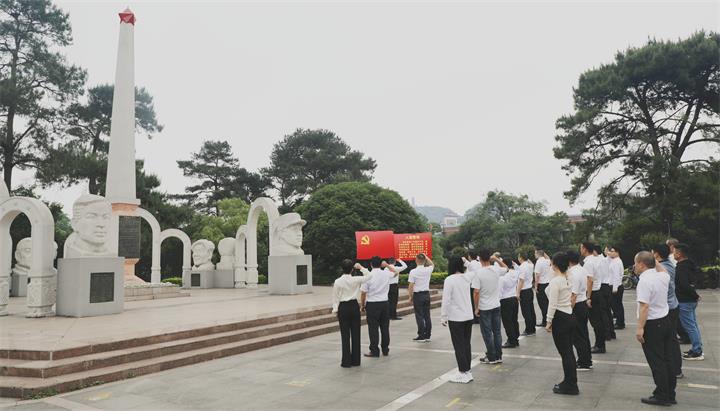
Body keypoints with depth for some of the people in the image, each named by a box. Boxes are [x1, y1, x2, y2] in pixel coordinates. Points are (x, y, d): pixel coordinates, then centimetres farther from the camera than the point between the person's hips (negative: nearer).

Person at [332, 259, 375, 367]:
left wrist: (335, 310, 7)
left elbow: (335, 297, -2)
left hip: (343, 308, -1)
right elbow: (369, 276, 5)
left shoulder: (338, 282, -8)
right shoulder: (356, 280, -7)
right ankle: (355, 360, 16)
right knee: (355, 333, 9)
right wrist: (361, 268, 8)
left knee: (345, 335, 4)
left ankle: (346, 361, 7)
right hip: (354, 306, 1)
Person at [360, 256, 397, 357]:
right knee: (385, 327, 12)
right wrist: (387, 265, 27)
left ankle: (374, 351, 5)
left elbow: (363, 293, -9)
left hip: (372, 304, -4)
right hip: (384, 303, 4)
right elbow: (395, 272, 23)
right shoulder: (386, 274, -1)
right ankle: (385, 350, 20)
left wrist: (362, 305, 3)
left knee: (373, 328, 2)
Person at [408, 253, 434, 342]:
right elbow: (432, 264, 25)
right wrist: (426, 257, 22)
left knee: (419, 316, 0)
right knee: (427, 315, 10)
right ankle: (427, 335, 15)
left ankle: (421, 336, 2)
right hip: (426, 294, 5)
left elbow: (411, 286, -12)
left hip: (418, 295, -5)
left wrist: (410, 296, -3)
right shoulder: (428, 270, -1)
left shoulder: (413, 272, -13)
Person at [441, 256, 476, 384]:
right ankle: (468, 370, 22)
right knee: (466, 344, 15)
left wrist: (444, 317, -9)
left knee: (459, 346, 2)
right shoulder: (467, 277, 1)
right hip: (469, 316, 6)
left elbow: (446, 300, -18)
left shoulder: (449, 280, -16)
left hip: (455, 318, -6)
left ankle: (464, 373, 5)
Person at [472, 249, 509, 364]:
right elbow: (506, 268, 19)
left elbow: (476, 292, -18)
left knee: (487, 333, 5)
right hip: (496, 306, 5)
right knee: (497, 331, 13)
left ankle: (491, 357, 11)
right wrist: (496, 259, 12)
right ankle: (498, 356, 19)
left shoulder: (478, 273, -18)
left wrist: (476, 308, -8)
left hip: (484, 308, -4)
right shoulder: (496, 270, -6)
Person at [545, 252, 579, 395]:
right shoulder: (568, 279, 8)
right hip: (570, 317, 9)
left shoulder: (555, 281, -18)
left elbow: (552, 304, -20)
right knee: (568, 352, 15)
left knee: (565, 353, 0)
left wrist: (549, 322, -13)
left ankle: (570, 386, 8)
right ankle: (570, 383, 25)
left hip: (560, 319, -9)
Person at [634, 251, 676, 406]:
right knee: (667, 360, 14)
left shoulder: (644, 281, -21)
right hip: (665, 321, 8)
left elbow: (644, 306, -26)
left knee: (656, 362, 1)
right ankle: (670, 395, 22)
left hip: (652, 324, -8)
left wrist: (640, 328, -24)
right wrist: (655, 261, 25)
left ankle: (661, 396, 8)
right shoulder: (663, 276, 3)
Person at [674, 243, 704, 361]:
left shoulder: (681, 268, -21)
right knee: (693, 325, 16)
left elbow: (684, 285, -29)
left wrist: (695, 295, -16)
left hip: (684, 301, -10)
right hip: (691, 300, 10)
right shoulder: (690, 265, 9)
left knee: (690, 326, -3)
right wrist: (695, 295, 16)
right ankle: (697, 349, 24)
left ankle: (697, 352, 2)